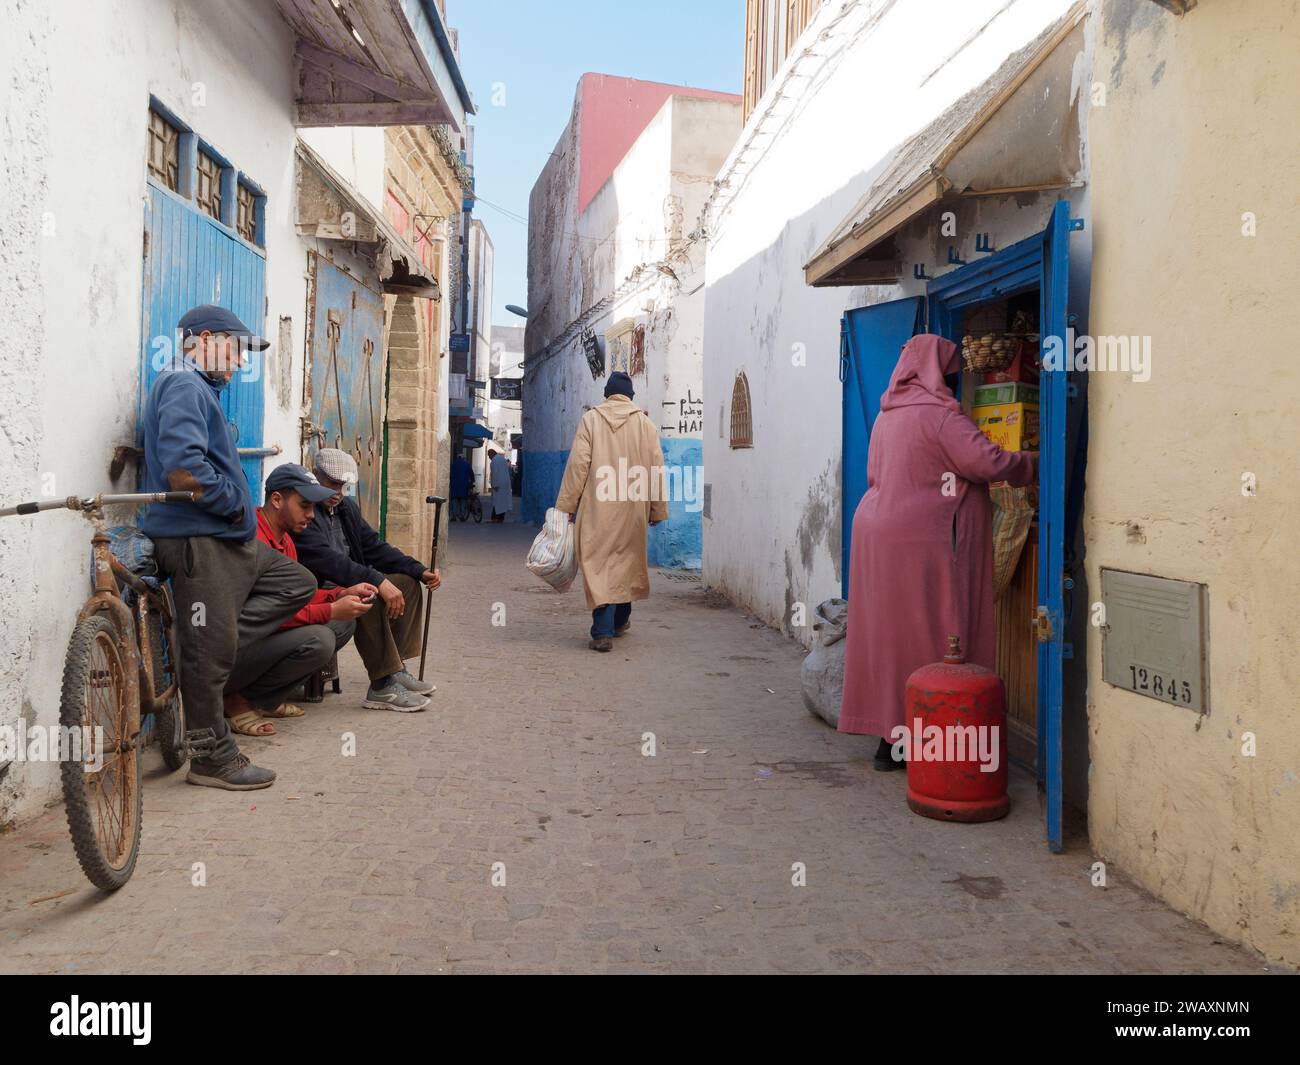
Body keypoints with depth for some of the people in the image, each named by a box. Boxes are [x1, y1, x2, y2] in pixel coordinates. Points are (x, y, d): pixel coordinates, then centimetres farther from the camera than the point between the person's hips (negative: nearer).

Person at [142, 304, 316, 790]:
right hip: (196, 541, -10)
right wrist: (237, 504, -14)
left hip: (229, 539, 10)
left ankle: (201, 646, 6)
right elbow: (183, 471, -26)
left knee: (298, 584, 17)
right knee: (211, 653, -3)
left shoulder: (200, 389, 20)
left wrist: (238, 510, 10)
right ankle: (213, 759, 9)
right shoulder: (184, 386, -12)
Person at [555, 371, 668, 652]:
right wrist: (657, 510, 9)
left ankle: (603, 631, -9)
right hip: (633, 508, 2)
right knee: (626, 560, 18)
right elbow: (656, 469, 2)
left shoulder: (590, 419, 0)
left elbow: (578, 464, -6)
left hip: (597, 506, -2)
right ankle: (620, 620, 32)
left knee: (599, 563, 1)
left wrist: (566, 505, -1)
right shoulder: (645, 423, 3)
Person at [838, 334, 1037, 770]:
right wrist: (1035, 462, -4)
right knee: (925, 637, -2)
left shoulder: (887, 413, 15)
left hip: (878, 532, 9)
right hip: (920, 541, -8)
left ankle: (889, 739, 18)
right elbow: (988, 462, -18)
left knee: (886, 633, 11)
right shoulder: (939, 413, -11)